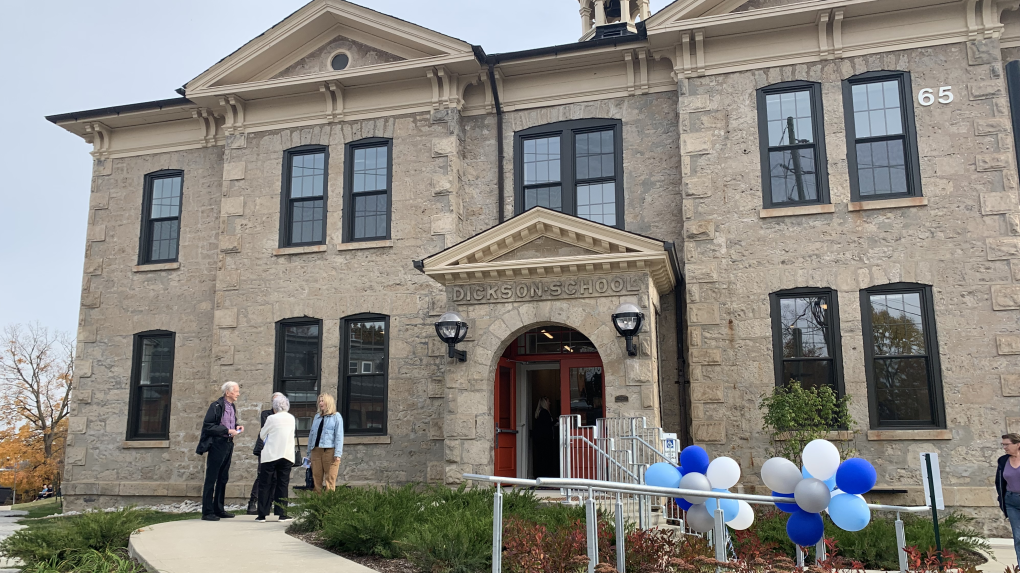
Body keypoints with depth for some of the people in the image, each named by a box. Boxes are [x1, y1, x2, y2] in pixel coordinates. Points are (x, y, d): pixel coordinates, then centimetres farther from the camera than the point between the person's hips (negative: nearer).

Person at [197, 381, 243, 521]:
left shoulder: (232, 407, 13)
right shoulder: (216, 406, -11)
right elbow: (208, 426, -15)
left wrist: (237, 426, 3)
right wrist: (227, 430, -20)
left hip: (228, 445, 8)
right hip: (217, 444, -8)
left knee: (223, 478, 13)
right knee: (211, 479, -3)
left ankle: (218, 509, 22)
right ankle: (207, 512, 2)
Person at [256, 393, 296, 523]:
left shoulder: (272, 419, -6)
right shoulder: (291, 419, 5)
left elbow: (262, 435, 5)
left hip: (270, 455, -3)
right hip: (287, 455, 3)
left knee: (265, 485, 5)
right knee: (283, 485, 7)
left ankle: (262, 515, 5)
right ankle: (282, 514, 5)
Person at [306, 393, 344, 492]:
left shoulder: (336, 416, 1)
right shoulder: (317, 416, 17)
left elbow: (339, 436, -5)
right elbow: (311, 434, 19)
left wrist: (337, 454, -12)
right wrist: (309, 452, 15)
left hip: (330, 451, -5)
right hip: (316, 451, 5)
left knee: (330, 480, -3)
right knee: (316, 479, 7)